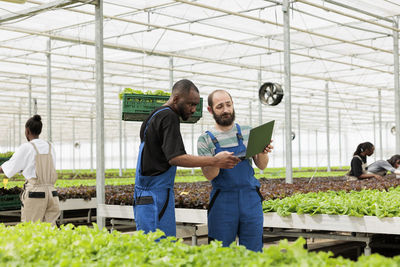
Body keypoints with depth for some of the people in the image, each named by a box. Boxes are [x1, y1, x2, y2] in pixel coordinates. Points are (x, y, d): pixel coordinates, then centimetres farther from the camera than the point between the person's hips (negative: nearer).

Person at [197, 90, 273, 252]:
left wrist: (263, 152, -13)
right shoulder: (205, 140, 3)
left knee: (253, 252, 4)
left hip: (251, 200, 2)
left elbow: (261, 166, 9)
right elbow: (208, 175, -6)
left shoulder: (247, 132, 9)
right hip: (222, 201, -1)